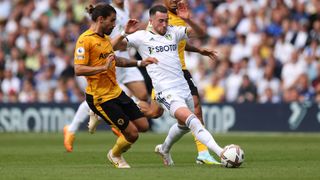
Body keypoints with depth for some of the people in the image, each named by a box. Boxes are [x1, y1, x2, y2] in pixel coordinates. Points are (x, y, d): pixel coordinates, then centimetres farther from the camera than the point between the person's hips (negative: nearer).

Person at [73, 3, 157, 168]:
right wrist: (104, 67, -30)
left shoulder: (105, 38, 13)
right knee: (132, 133, -6)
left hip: (116, 92, 9)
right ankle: (115, 155, 24)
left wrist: (139, 63, 23)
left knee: (143, 126, 7)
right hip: (100, 97, -9)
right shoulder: (85, 40, -15)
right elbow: (78, 69, -22)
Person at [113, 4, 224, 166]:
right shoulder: (141, 37, 2)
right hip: (166, 92, -6)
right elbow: (114, 45, -2)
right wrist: (125, 34, -22)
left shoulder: (173, 32, 12)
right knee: (192, 120, -23)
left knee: (184, 125, 23)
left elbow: (199, 32, 3)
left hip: (184, 88, 6)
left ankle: (164, 149, 50)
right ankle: (221, 153, -31)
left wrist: (187, 19, -15)